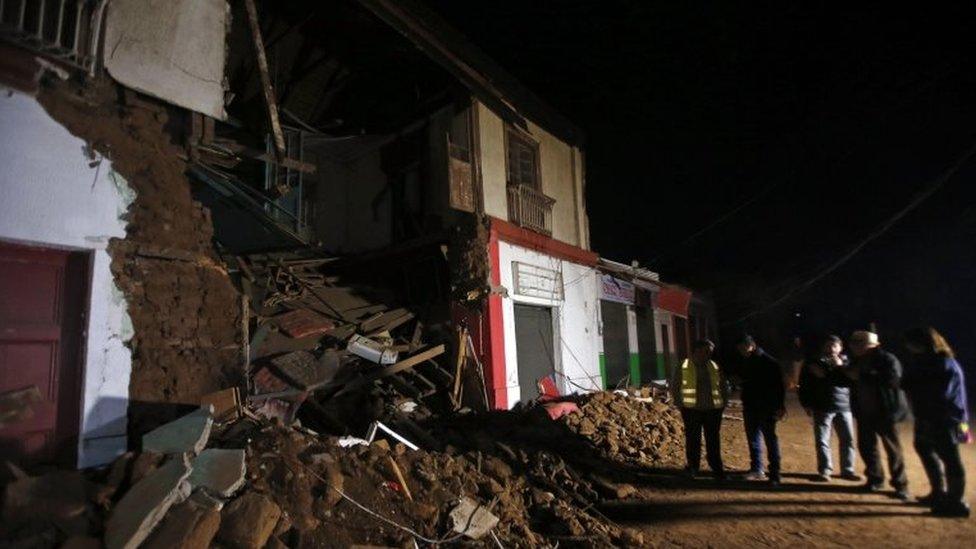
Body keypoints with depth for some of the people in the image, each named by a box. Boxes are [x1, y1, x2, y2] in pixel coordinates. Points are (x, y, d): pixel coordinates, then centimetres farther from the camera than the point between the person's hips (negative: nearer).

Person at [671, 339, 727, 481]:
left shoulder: (715, 368, 6)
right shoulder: (683, 367, -3)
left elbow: (723, 387, 16)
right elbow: (674, 387, 3)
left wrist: (723, 403, 8)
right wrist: (681, 405, -1)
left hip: (713, 410, 2)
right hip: (692, 410, -2)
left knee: (714, 441, 5)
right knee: (693, 440, 6)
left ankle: (717, 469, 15)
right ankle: (692, 467, 22)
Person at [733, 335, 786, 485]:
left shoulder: (769, 362, -11)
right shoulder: (743, 363, 7)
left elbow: (779, 385, -11)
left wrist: (781, 405, -15)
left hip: (766, 408, -6)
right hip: (749, 407, 6)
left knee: (770, 439, -2)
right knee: (753, 438, 13)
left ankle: (774, 473, 4)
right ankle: (757, 469, 23)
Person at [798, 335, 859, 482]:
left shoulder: (846, 362, 10)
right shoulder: (814, 363, 1)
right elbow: (804, 385, 1)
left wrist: (840, 366, -13)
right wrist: (806, 405, -4)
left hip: (844, 407, 3)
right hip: (822, 407, -3)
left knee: (848, 439, 8)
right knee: (822, 440, 0)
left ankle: (847, 470, 21)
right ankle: (824, 471, 9)